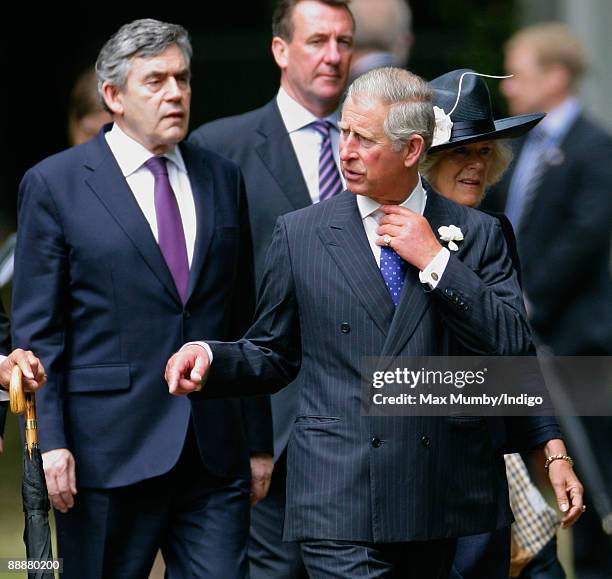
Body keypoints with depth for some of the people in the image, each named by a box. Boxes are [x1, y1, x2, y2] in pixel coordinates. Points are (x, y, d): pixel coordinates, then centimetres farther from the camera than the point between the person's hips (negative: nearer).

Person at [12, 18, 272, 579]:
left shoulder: (223, 179, 12)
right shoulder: (54, 184, 0)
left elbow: (244, 319, 14)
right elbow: (37, 330, -3)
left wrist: (259, 440, 12)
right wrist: (49, 441, -11)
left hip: (216, 456, 3)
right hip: (109, 454, -3)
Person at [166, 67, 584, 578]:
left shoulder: (477, 234, 7)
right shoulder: (300, 234, 7)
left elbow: (515, 350, -1)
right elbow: (272, 354, 12)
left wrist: (435, 261, -6)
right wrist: (211, 357, -7)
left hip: (450, 500, 1)